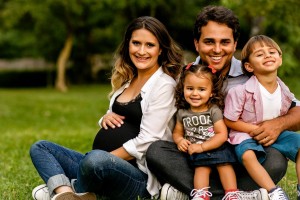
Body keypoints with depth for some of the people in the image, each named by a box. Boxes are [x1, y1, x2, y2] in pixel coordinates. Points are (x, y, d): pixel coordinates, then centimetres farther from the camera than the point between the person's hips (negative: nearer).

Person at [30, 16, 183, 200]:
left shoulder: (163, 85, -8)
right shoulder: (126, 79, 16)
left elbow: (145, 142, -14)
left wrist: (106, 157, -15)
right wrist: (106, 118, 3)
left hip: (138, 176, -9)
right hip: (98, 165, 9)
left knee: (96, 159, -39)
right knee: (40, 148, 3)